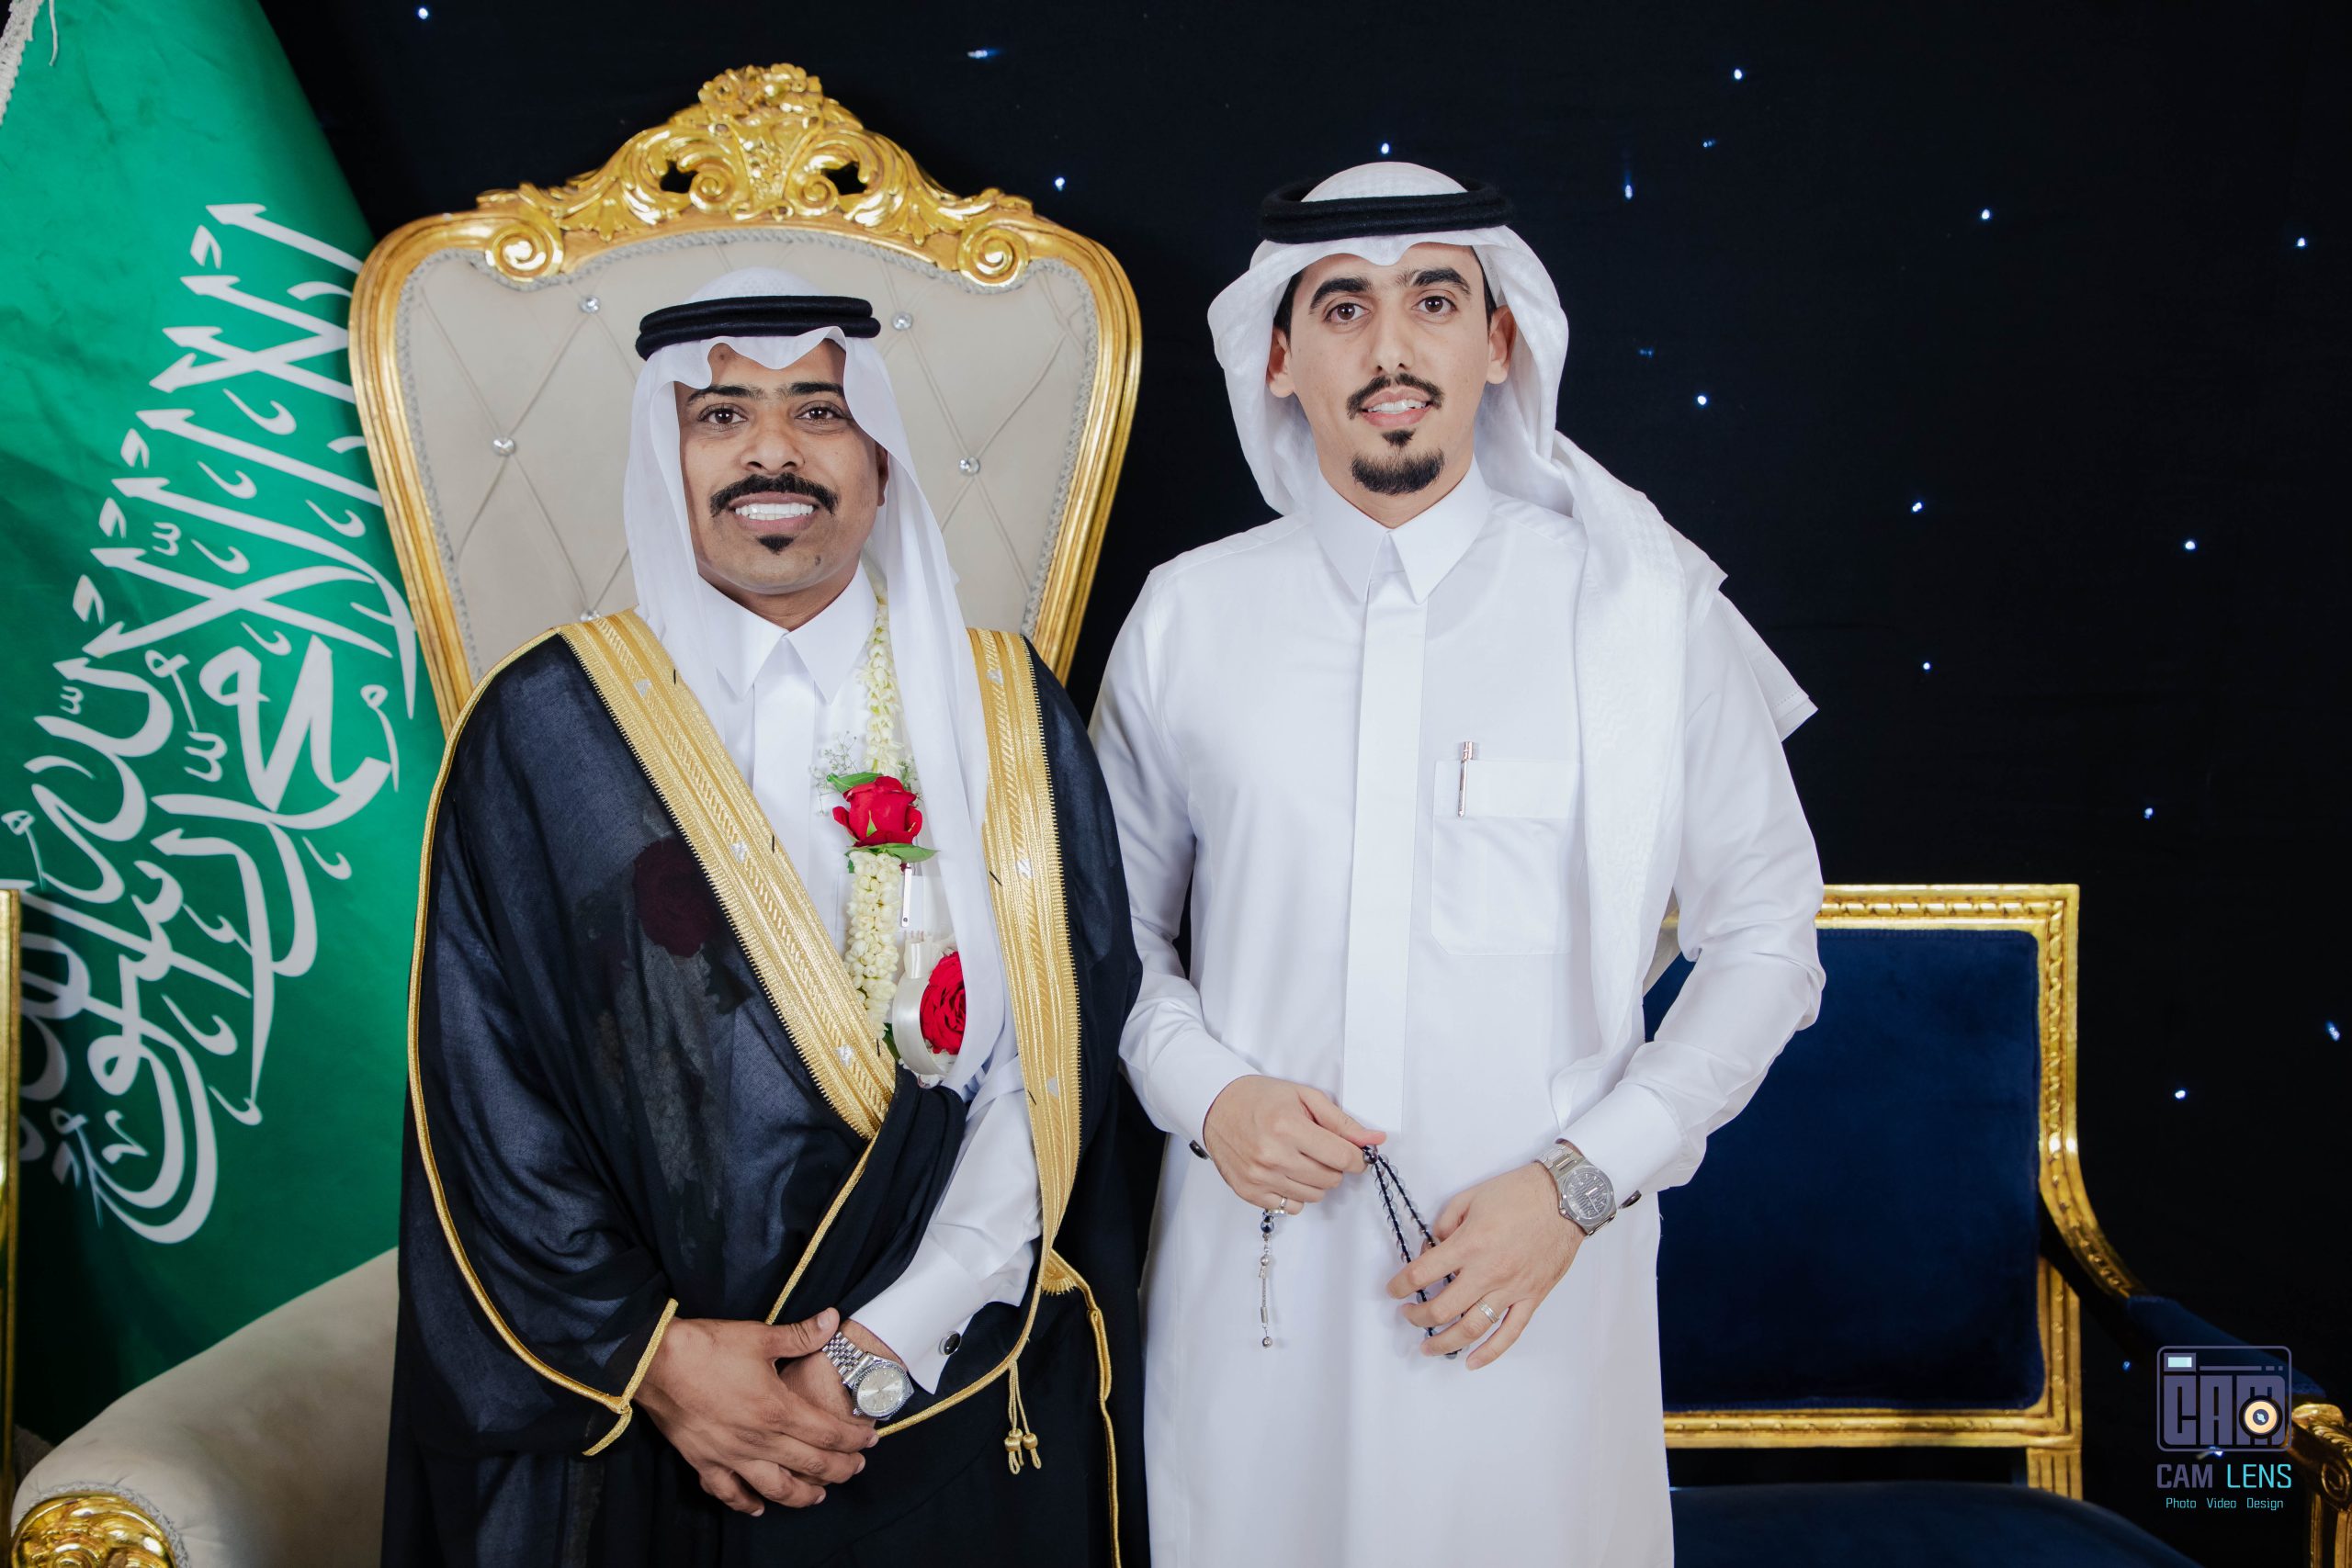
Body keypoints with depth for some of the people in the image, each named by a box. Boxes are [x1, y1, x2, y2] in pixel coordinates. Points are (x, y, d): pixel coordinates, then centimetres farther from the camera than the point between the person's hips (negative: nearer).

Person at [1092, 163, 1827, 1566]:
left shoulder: (1646, 612, -4)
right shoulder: (1187, 619, 1)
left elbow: (1766, 939, 1)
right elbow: (1120, 924, 10)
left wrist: (1580, 1181, -9)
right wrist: (1206, 1092, -8)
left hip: (1541, 1285, -1)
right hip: (1254, 1277, 2)